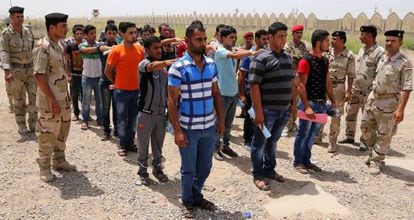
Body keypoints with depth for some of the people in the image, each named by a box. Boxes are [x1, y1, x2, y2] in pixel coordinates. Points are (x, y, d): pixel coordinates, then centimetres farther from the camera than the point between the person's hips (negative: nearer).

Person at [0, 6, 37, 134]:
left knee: (34, 97, 4)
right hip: (16, 71, -4)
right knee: (19, 100, 3)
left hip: (30, 69, 4)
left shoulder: (28, 31, 6)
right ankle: (21, 126, 14)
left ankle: (33, 123, 16)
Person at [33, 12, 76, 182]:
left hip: (63, 99, 9)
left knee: (62, 132, 18)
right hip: (50, 101, -8)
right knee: (47, 134, 5)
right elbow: (39, 76, -21)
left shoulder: (59, 45, 8)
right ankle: (44, 167, 20)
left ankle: (59, 161, 34)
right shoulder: (42, 47, -18)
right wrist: (52, 100, -22)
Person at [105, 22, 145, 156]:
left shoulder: (140, 49, -1)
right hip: (121, 91, -4)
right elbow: (107, 71, -5)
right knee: (122, 119, 5)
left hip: (136, 90, 4)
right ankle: (122, 145, 19)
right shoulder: (116, 50, -13)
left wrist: (139, 81, 8)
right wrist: (117, 82, 6)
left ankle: (130, 143, 27)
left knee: (133, 118, 13)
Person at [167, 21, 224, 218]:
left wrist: (220, 119, 8)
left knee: (205, 167, 19)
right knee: (188, 169, 12)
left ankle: (197, 196, 41)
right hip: (188, 129, -5)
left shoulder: (211, 64, 4)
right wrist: (177, 130, -15)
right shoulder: (178, 67, -13)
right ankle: (188, 202, 34)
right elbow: (172, 101, -12)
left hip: (210, 127, 5)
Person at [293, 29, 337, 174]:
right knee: (303, 134, 3)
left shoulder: (325, 60, 11)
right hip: (309, 103, -7)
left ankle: (306, 160, 27)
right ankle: (298, 162, 16)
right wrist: (306, 106, -22)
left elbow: (327, 83, 17)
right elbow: (301, 85, -17)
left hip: (322, 103, 7)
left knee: (313, 135, 15)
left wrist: (333, 101, 12)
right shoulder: (306, 60, -14)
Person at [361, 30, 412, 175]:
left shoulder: (404, 63, -15)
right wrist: (372, 96, 16)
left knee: (384, 135, 3)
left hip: (389, 103, -7)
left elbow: (406, 88, -19)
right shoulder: (382, 59, 7)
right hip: (373, 98, 7)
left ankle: (376, 161, 16)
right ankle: (372, 153, 33)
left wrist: (400, 109, -25)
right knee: (366, 126, 15)